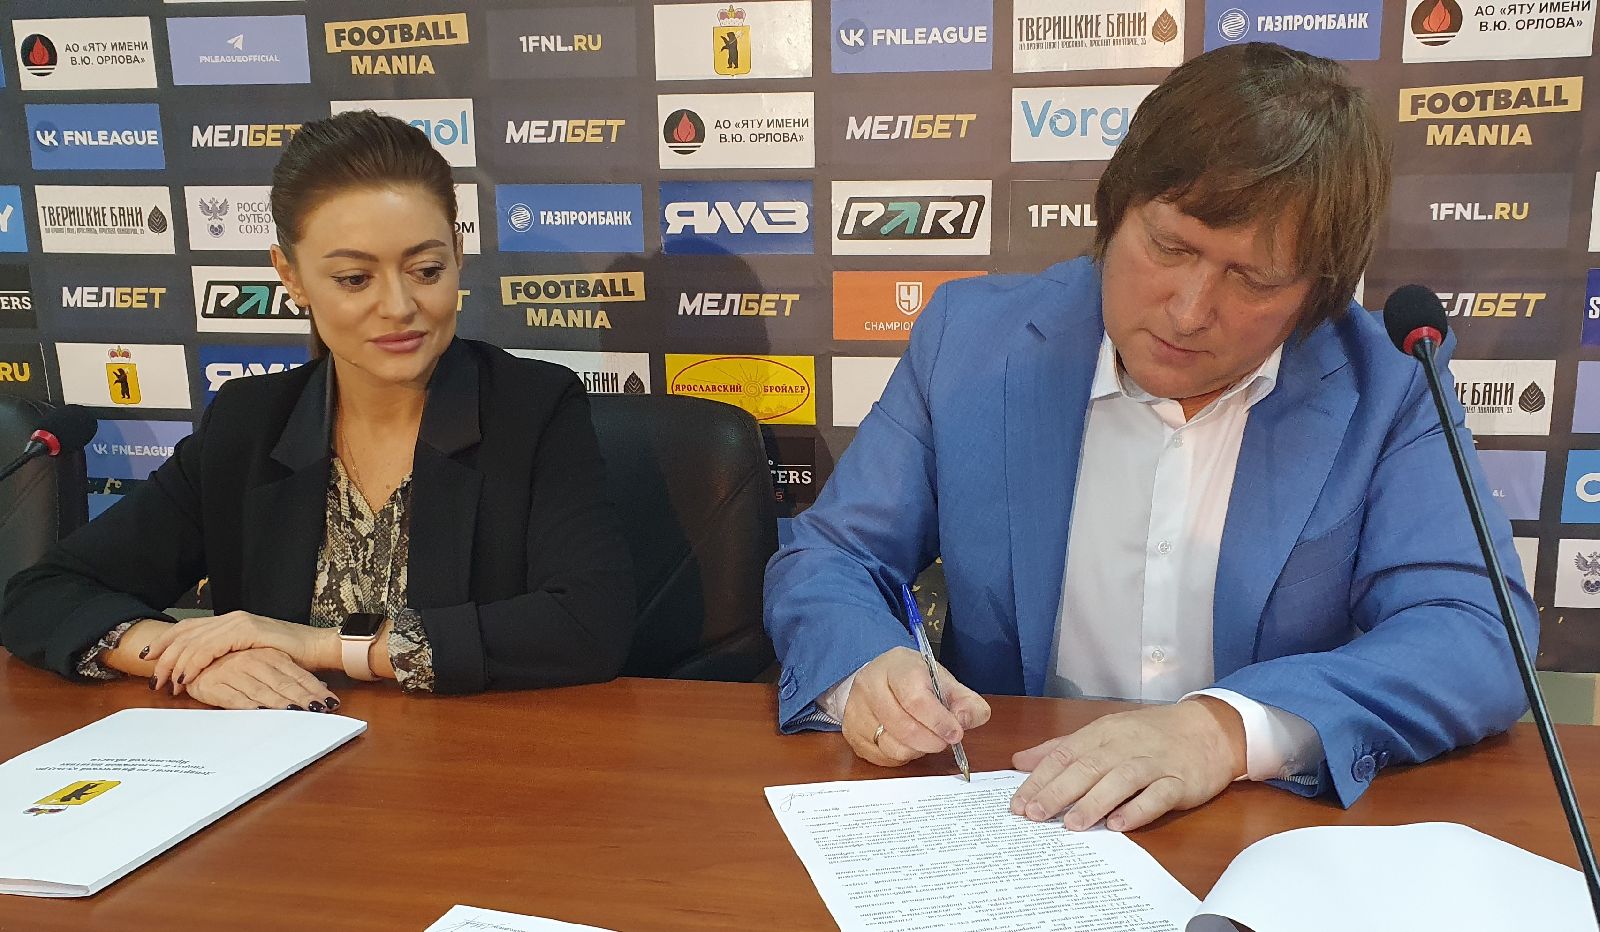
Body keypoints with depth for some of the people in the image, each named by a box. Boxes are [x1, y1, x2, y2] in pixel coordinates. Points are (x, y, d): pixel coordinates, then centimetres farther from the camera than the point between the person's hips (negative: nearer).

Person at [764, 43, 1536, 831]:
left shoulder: (1389, 387, -4)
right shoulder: (972, 336, -3)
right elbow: (825, 560, 1)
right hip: (1003, 818, 1)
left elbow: (1482, 638, -12)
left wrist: (1229, 727, -27)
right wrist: (862, 668, -21)